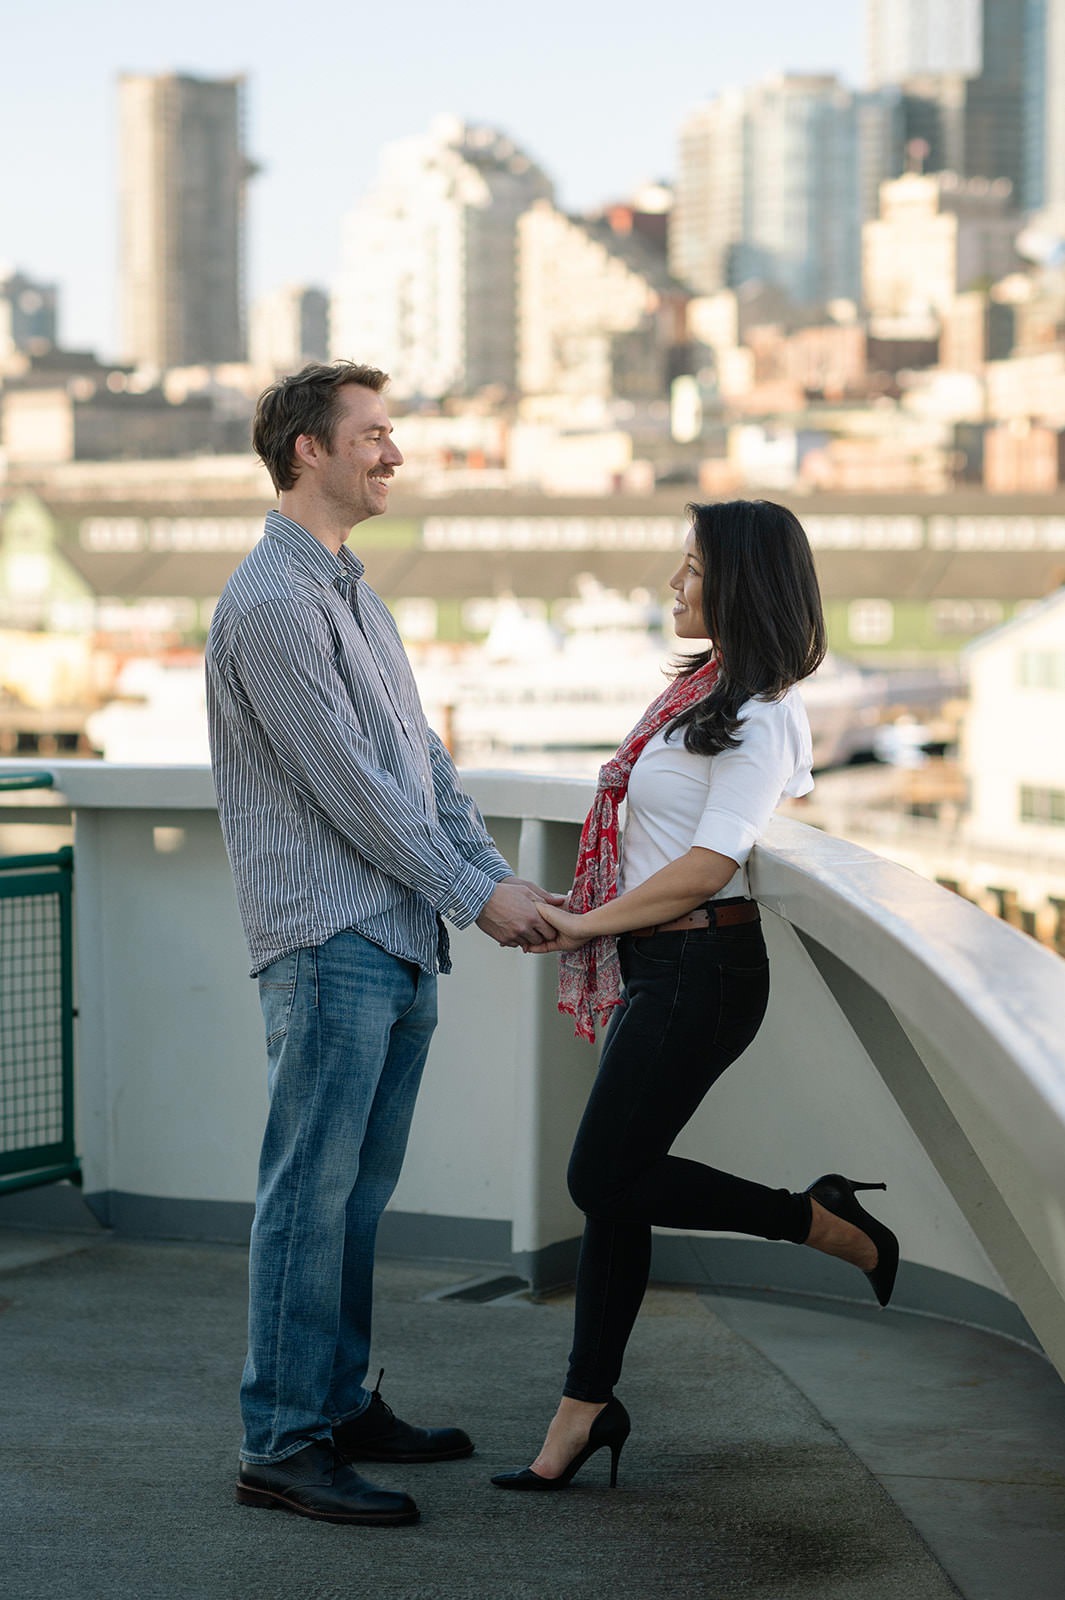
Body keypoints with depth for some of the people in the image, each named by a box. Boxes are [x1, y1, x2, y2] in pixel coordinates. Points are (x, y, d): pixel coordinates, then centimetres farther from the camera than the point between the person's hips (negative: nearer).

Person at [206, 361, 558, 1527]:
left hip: (400, 945, 9)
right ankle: (280, 1445, -3)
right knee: (310, 1195, -7)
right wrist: (475, 895, -10)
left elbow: (422, 756, 18)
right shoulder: (271, 604, -13)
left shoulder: (353, 592, 19)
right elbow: (347, 786, -15)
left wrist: (495, 873, 6)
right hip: (330, 941, -9)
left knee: (358, 1192, 14)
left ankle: (342, 1407, 22)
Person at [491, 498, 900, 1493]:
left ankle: (827, 1224, 5)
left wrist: (589, 924, -14)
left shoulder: (755, 718, -15)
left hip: (701, 968, -9)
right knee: (612, 1184, 7)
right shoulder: (704, 688, 13)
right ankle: (586, 1405, 13)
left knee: (606, 1179, -8)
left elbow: (710, 866, -22)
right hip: (657, 966, 9)